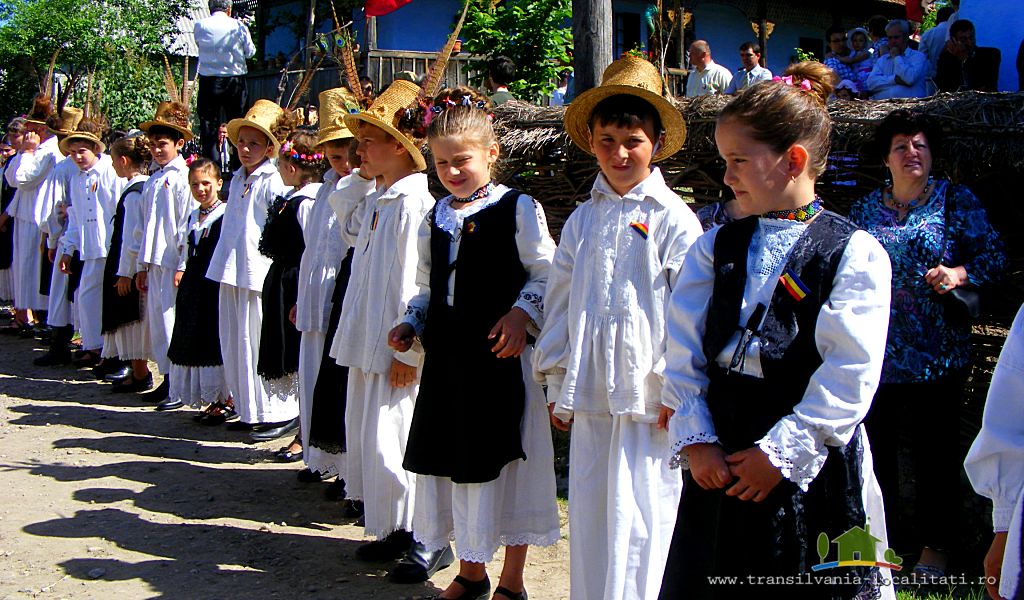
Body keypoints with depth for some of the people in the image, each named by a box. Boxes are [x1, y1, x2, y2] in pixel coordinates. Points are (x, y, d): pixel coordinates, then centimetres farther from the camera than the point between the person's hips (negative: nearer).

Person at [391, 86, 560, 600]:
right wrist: (410, 324, 4)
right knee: (451, 458, 11)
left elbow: (546, 275, -4)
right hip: (446, 354, 6)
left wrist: (522, 313, -19)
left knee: (503, 462, 2)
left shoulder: (518, 209, -5)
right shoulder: (435, 218, 12)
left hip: (500, 352, -6)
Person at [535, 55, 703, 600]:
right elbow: (560, 305, 14)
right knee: (589, 518, 10)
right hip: (590, 398, 5)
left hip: (649, 399, -5)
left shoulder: (673, 220, -4)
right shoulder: (582, 220, 10)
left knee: (639, 522, -1)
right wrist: (557, 385, 13)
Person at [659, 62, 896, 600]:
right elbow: (683, 350, 3)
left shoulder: (855, 254, -6)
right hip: (718, 463, 4)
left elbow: (850, 375, -12)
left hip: (811, 467, -4)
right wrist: (694, 438, -7)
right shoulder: (715, 248, 9)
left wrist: (781, 453, -15)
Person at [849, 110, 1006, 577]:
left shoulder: (956, 200, 1)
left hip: (938, 353, -3)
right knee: (875, 442, 7)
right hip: (878, 352, 3)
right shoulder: (865, 210, 10)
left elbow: (993, 256, -2)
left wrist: (960, 273, -20)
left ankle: (935, 543, 21)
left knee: (934, 449, 5)